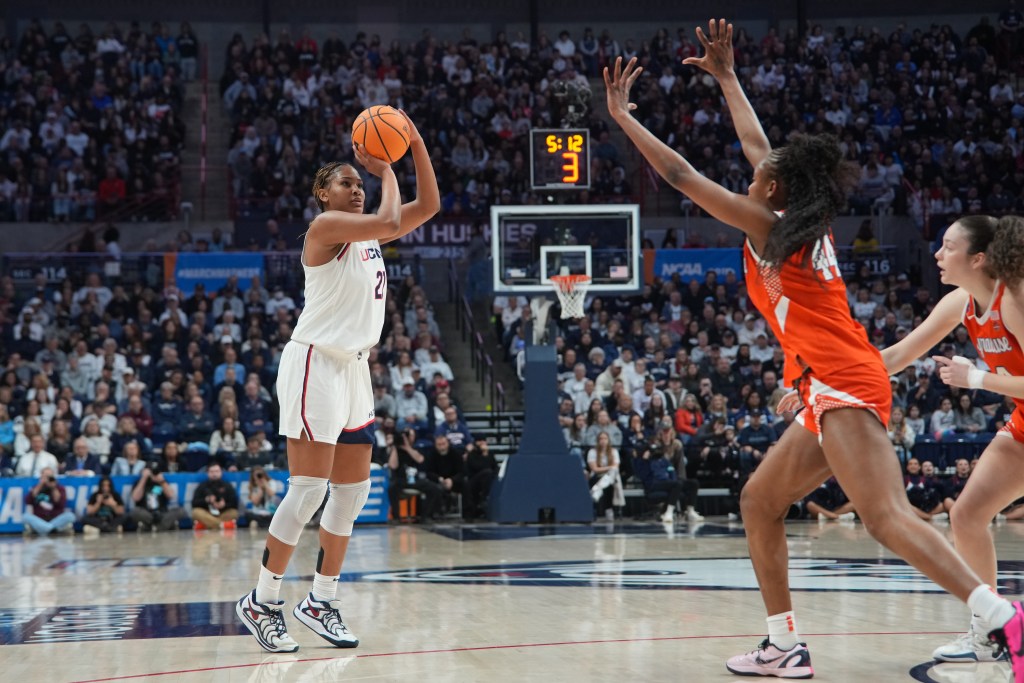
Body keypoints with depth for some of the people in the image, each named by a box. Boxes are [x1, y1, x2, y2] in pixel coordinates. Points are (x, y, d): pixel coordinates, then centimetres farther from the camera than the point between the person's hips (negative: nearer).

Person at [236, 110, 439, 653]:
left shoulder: (367, 235, 15)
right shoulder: (326, 227, -9)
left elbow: (428, 206, 11)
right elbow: (388, 220, -23)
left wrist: (415, 144, 2)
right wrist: (385, 170, -8)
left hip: (353, 367, 9)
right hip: (315, 363, -9)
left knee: (353, 491, 8)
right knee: (308, 490, -11)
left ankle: (321, 602, 15)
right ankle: (261, 602, -2)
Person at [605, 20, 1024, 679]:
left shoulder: (768, 226, -3)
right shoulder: (809, 225, 17)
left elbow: (680, 174, 2)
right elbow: (758, 144, 30)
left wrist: (622, 115, 10)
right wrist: (726, 76, 38)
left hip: (841, 387, -9)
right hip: (837, 391, 9)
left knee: (887, 516, -21)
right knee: (759, 503, 15)